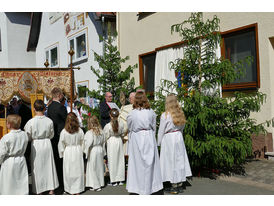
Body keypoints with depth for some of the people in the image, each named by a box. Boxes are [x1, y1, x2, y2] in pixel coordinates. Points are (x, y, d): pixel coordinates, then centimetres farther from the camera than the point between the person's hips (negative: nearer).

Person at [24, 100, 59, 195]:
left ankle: (38, 190, 23)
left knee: (37, 168, 12)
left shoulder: (31, 122, -15)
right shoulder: (49, 121, -10)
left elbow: (28, 137, -6)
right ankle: (51, 189, 23)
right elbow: (51, 135, 2)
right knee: (49, 166, 13)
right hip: (47, 144, 2)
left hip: (36, 145, -2)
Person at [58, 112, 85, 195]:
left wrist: (62, 154, 10)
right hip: (78, 152, 2)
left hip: (68, 152, -1)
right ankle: (78, 189, 19)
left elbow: (61, 144, -4)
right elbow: (82, 143, 2)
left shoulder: (64, 132, -12)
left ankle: (70, 189, 20)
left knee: (69, 171, 11)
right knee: (78, 170, 11)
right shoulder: (80, 131, -8)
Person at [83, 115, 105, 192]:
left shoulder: (89, 133, -19)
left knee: (92, 168, 4)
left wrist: (86, 151, -5)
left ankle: (96, 186, 8)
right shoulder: (101, 131, 1)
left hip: (93, 151, -7)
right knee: (99, 167, 16)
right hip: (100, 149, 7)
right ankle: (100, 183, 25)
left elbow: (88, 144, -19)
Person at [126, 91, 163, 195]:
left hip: (136, 139, -2)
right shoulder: (151, 112, -4)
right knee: (149, 163, 11)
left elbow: (129, 129, 2)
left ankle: (138, 187, 15)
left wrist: (130, 139, 17)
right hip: (149, 138, 2)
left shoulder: (131, 114, -9)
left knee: (138, 163, 7)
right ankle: (149, 187, 21)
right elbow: (154, 127, 5)